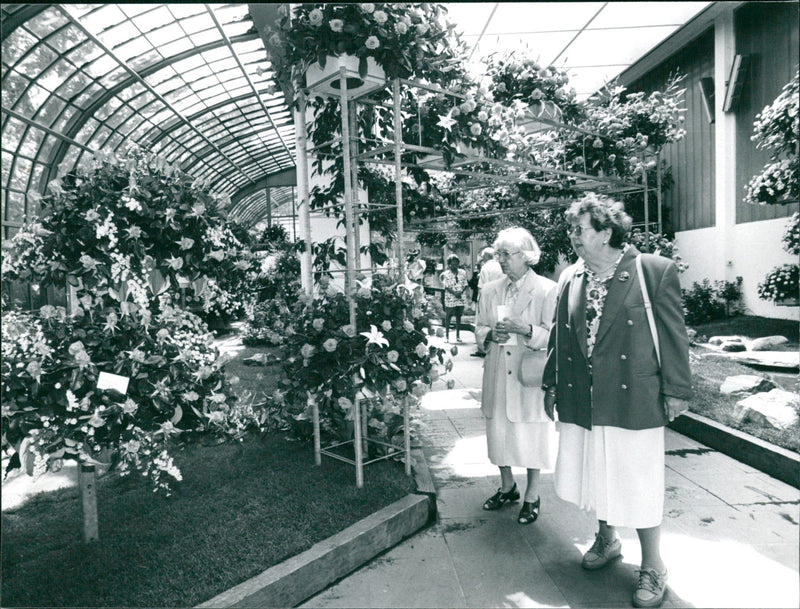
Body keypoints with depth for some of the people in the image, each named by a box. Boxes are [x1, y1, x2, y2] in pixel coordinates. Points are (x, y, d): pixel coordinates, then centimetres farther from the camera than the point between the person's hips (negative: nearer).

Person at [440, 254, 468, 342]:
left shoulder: (463, 273, 6)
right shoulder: (446, 274, -1)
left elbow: (465, 284, 6)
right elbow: (446, 286, -6)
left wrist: (461, 292, -11)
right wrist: (454, 293, -17)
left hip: (461, 298, 2)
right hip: (450, 298, -2)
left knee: (458, 316, 8)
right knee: (448, 316, 2)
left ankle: (458, 336, 16)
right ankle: (446, 336, 11)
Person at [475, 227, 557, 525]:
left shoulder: (548, 290, -5)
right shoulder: (489, 290, 10)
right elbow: (479, 329, 13)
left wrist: (525, 330, -23)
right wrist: (490, 334, -9)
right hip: (497, 375, 5)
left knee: (532, 434, 5)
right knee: (498, 430, 13)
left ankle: (532, 495, 25)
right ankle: (507, 487, 35)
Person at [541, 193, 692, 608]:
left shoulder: (656, 271, -7)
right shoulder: (569, 278, 6)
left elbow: (673, 334, -4)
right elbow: (559, 336, 12)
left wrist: (675, 389, -4)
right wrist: (551, 384, 13)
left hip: (633, 399, -4)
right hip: (580, 400, 5)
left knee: (637, 480, 6)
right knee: (594, 471, 18)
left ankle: (652, 567, 28)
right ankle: (607, 538, 44)